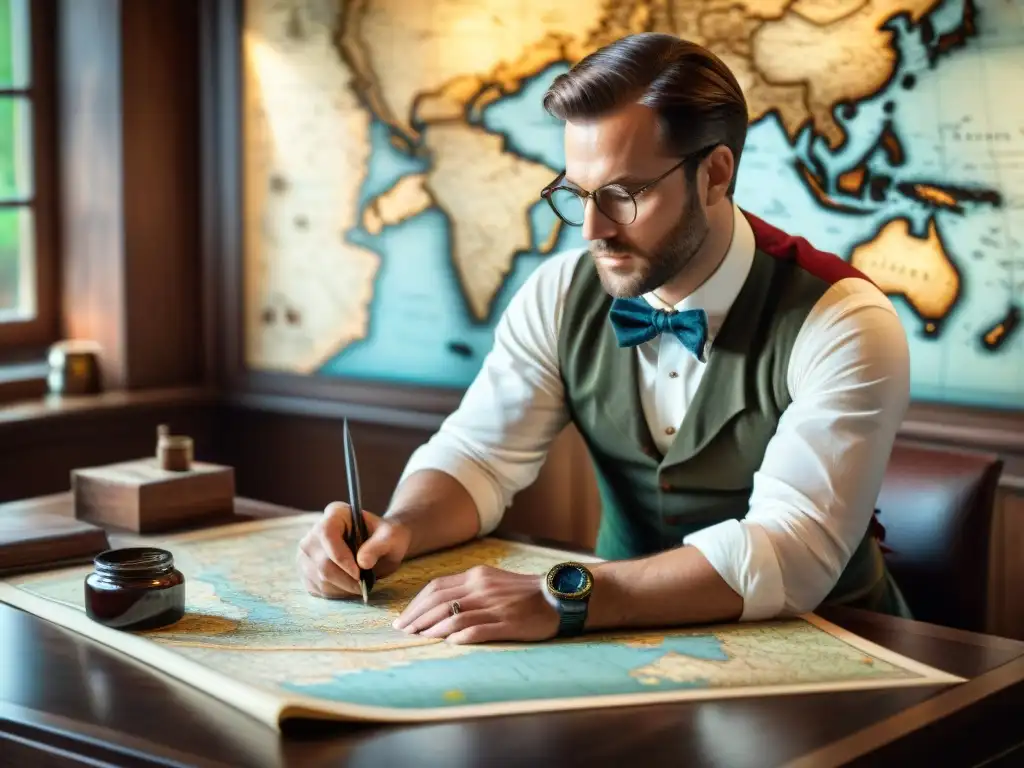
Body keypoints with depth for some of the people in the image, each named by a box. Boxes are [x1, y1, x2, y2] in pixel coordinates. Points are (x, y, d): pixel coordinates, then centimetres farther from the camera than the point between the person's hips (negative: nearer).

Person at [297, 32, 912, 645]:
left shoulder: (844, 327, -18)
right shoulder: (560, 295, -3)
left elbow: (791, 551, -28)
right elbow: (479, 456, 1)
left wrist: (564, 597, -39)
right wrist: (397, 529, -21)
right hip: (633, 640, 4)